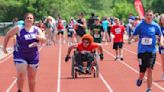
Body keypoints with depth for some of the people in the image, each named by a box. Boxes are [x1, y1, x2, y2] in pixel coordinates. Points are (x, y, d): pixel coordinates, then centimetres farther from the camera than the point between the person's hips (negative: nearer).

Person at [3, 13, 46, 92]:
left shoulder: (37, 30, 1)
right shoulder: (18, 29, -8)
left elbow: (44, 40, -4)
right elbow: (8, 35, 3)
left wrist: (38, 37, -25)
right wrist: (4, 47, 4)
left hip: (33, 56, 3)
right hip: (20, 56, -3)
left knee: (32, 78, 10)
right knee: (21, 75, -15)